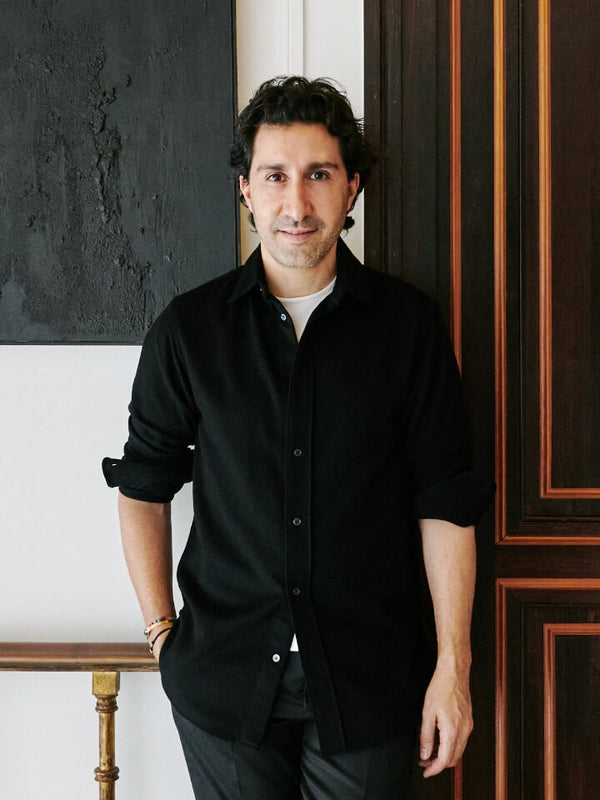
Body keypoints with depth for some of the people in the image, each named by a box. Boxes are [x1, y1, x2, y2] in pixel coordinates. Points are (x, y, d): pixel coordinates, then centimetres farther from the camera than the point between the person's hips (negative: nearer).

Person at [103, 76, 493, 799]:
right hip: (224, 677, 1)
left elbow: (445, 503, -1)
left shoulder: (409, 326, -2)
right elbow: (143, 487, 8)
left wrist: (453, 668, -4)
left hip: (368, 683, 0)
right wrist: (161, 630, 0)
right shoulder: (188, 330, 0)